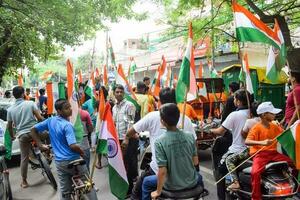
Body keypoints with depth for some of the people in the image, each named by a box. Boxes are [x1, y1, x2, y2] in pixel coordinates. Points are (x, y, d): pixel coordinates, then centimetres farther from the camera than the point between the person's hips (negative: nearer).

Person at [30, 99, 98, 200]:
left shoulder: (50, 121, 0)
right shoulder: (67, 125, -21)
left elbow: (33, 130, 8)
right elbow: (73, 146, -28)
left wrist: (40, 145, 9)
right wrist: (82, 152, -9)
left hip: (59, 162, 6)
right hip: (73, 161, -6)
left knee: (64, 192, 16)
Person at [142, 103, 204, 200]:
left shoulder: (159, 141, -22)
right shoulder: (190, 136, -11)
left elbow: (162, 171, -20)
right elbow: (196, 162, -2)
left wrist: (158, 192, -7)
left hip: (172, 185, -3)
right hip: (191, 182, 3)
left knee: (146, 182, 24)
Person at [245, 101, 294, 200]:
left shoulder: (274, 126, 10)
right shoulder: (256, 127, -11)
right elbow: (247, 141, -22)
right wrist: (261, 142, -36)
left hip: (273, 153, 6)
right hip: (260, 154, -6)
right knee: (255, 172, -30)